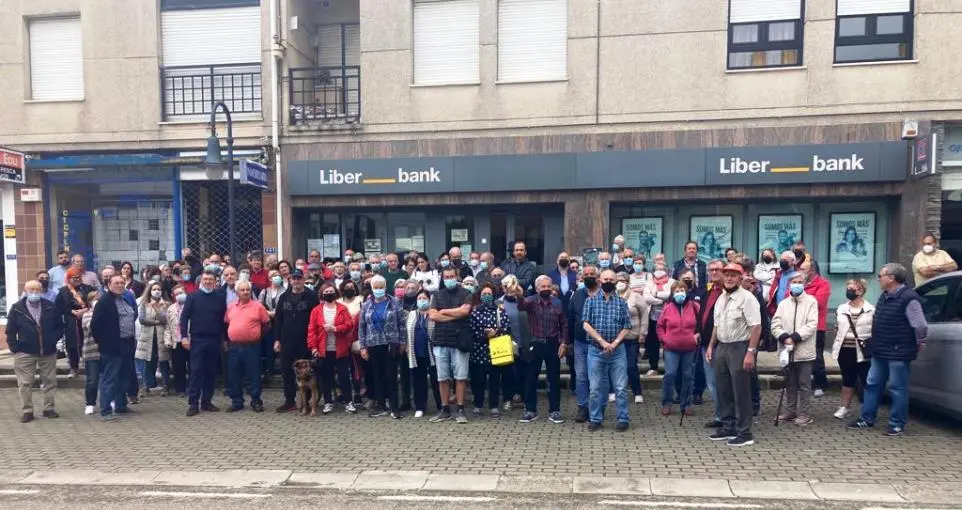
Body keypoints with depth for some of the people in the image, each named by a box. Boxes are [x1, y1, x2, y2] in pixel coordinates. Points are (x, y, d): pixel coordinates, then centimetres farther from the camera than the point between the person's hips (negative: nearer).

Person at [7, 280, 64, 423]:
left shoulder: (50, 307, 3)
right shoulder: (17, 308, 0)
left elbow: (60, 327, 10)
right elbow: (11, 331, 2)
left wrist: (53, 340, -2)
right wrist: (15, 347, -6)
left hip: (48, 352, 1)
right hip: (24, 352, -1)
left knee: (50, 381, 6)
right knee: (25, 383, 1)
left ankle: (49, 409, 16)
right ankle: (26, 412, 8)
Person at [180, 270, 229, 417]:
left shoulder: (220, 298, 6)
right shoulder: (193, 297, 2)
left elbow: (224, 319, 7)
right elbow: (184, 317, -1)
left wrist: (225, 338, 6)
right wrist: (184, 336, -10)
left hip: (215, 340, 2)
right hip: (197, 340, -2)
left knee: (211, 372, 6)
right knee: (196, 371, -2)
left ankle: (206, 401, 15)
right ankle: (193, 403, 2)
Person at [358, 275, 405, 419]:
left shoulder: (394, 303, 0)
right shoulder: (366, 306, 6)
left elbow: (401, 323, 0)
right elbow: (361, 327, 7)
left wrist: (402, 342, -4)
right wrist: (363, 346, 2)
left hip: (391, 344, -3)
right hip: (373, 346, 3)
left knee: (391, 376, -2)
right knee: (377, 376, 9)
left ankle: (394, 407, 5)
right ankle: (380, 406, 18)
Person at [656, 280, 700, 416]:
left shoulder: (694, 306, 1)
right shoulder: (668, 308, 2)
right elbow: (660, 326, 11)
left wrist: (698, 335, -4)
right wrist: (664, 339, 1)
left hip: (689, 348, 1)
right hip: (671, 349, 0)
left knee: (687, 376, 7)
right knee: (670, 374, -8)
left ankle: (686, 404, 19)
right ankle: (666, 404, 4)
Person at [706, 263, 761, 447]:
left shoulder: (746, 298, -12)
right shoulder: (721, 298, 14)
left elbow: (756, 327, -17)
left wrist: (751, 352, -21)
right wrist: (711, 346, 15)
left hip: (740, 348, -8)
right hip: (722, 347, 8)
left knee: (741, 393, -2)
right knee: (723, 391, 13)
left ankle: (744, 433, 8)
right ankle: (727, 428, 25)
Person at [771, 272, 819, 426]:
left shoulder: (811, 301, -2)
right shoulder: (783, 303, 10)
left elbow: (812, 325, -11)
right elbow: (775, 324, 3)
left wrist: (795, 337, -18)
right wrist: (784, 337, -15)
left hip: (804, 351, -4)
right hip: (787, 351, 4)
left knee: (804, 384, 2)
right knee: (790, 383, 13)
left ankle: (805, 414, 11)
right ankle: (790, 411, 23)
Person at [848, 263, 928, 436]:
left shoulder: (908, 298, -18)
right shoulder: (885, 296, 11)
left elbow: (921, 325, -19)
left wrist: (919, 343, -5)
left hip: (898, 353, -9)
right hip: (879, 352, 9)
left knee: (897, 388, 3)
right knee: (873, 384, 13)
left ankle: (897, 424, 14)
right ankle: (867, 419, 23)